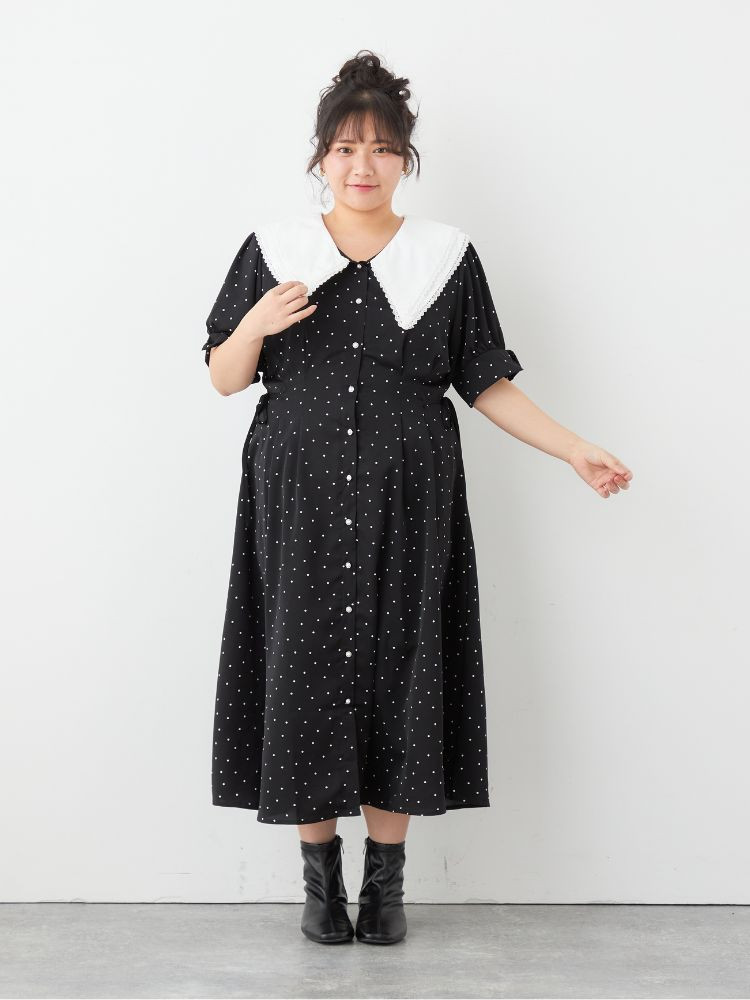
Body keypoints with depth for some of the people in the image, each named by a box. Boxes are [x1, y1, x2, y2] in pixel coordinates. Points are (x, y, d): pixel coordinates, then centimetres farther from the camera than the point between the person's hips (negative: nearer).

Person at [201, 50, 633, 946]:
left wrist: (577, 451, -4)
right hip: (300, 505, 0)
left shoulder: (447, 258, 5)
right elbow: (223, 378, 6)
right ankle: (320, 876, 17)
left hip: (407, 507, 0)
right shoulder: (273, 251, 4)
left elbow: (487, 383, 5)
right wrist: (256, 324, -15)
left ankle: (385, 881, 16)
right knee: (306, 672, 1)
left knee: (397, 676, 1)